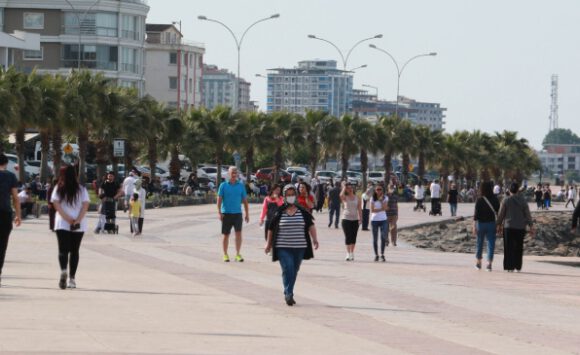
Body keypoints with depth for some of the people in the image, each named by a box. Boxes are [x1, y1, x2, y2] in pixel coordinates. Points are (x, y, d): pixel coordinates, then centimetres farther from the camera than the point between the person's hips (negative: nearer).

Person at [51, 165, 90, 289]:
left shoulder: (58, 189, 1)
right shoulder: (81, 189, 4)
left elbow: (56, 205, -8)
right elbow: (85, 205, -5)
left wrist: (68, 219, -10)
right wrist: (77, 220, -10)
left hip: (62, 224, -1)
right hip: (79, 226, 1)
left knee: (63, 250, -2)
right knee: (74, 251, 10)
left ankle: (63, 271, -29)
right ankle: (72, 278, 10)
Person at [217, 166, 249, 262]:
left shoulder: (241, 185, 7)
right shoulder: (223, 185, 1)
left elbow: (245, 200, 11)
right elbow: (219, 199, 0)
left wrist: (247, 214, 8)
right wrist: (219, 212, -10)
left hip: (237, 213, 1)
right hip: (226, 213, -1)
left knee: (238, 232, -12)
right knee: (226, 234, 5)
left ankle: (238, 254, -7)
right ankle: (225, 254, 17)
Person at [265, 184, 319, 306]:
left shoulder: (303, 212, 5)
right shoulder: (279, 212, 0)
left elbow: (311, 225, 4)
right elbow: (271, 228, 8)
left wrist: (314, 239, -9)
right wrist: (269, 243, 11)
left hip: (299, 247, 3)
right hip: (283, 247, -3)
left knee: (294, 271, 9)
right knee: (287, 269, -16)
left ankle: (288, 294, 23)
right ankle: (289, 294, -15)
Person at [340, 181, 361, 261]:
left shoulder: (357, 198, 7)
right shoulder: (345, 198, 0)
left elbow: (359, 209, 7)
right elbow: (341, 195, -25)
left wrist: (360, 218, -1)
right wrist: (344, 187, -12)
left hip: (355, 219, 2)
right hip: (346, 219, -2)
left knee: (353, 237, 5)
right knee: (348, 236, -7)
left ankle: (352, 253, 13)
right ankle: (348, 253, -9)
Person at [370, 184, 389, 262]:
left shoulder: (385, 198, 4)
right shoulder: (372, 199, 2)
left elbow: (384, 207, -10)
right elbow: (372, 210, -6)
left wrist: (381, 199, -12)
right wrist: (381, 209, -14)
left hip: (383, 220, 0)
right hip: (374, 220, 0)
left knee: (383, 237, -11)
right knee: (375, 239, 3)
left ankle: (382, 255, -4)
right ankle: (376, 255, 12)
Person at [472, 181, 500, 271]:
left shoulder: (479, 200, -10)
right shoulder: (495, 199, -4)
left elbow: (476, 214, -12)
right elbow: (498, 212, -1)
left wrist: (474, 226, -9)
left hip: (481, 223, 0)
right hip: (491, 223, 0)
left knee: (479, 243, 15)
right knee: (491, 243, 2)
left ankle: (478, 263, 26)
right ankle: (489, 264, -5)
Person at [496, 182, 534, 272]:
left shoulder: (506, 200, -5)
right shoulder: (523, 200, -1)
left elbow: (501, 214, -1)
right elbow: (527, 214, -2)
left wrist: (499, 224, 11)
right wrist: (531, 227, 1)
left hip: (508, 227, -1)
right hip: (520, 227, 2)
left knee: (509, 248, 3)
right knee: (518, 248, 12)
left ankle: (510, 266, -3)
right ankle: (518, 267, 13)